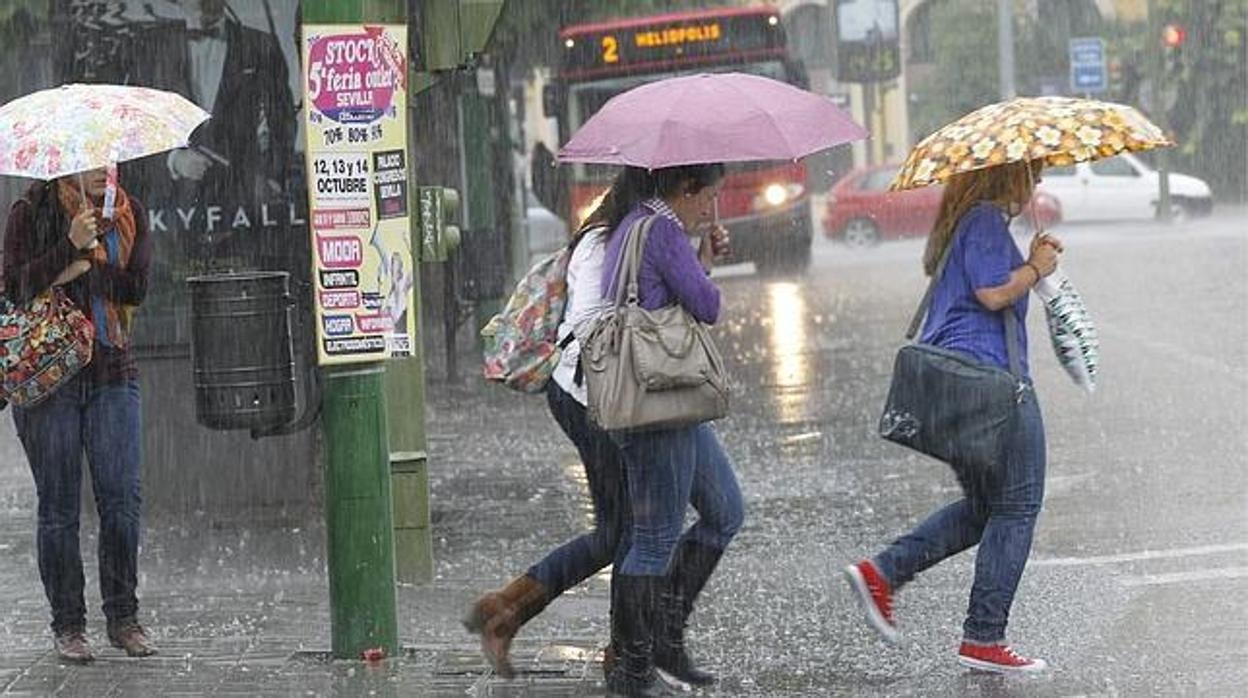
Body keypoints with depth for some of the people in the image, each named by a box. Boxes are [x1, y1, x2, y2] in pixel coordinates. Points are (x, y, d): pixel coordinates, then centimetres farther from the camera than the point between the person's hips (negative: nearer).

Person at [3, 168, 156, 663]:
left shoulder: (129, 216, 8)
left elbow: (136, 287, -1)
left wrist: (83, 269, -12)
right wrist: (71, 244, -19)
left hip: (113, 372, 2)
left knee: (122, 497, -4)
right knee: (58, 506, 0)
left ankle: (123, 618, 6)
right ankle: (67, 626, 6)